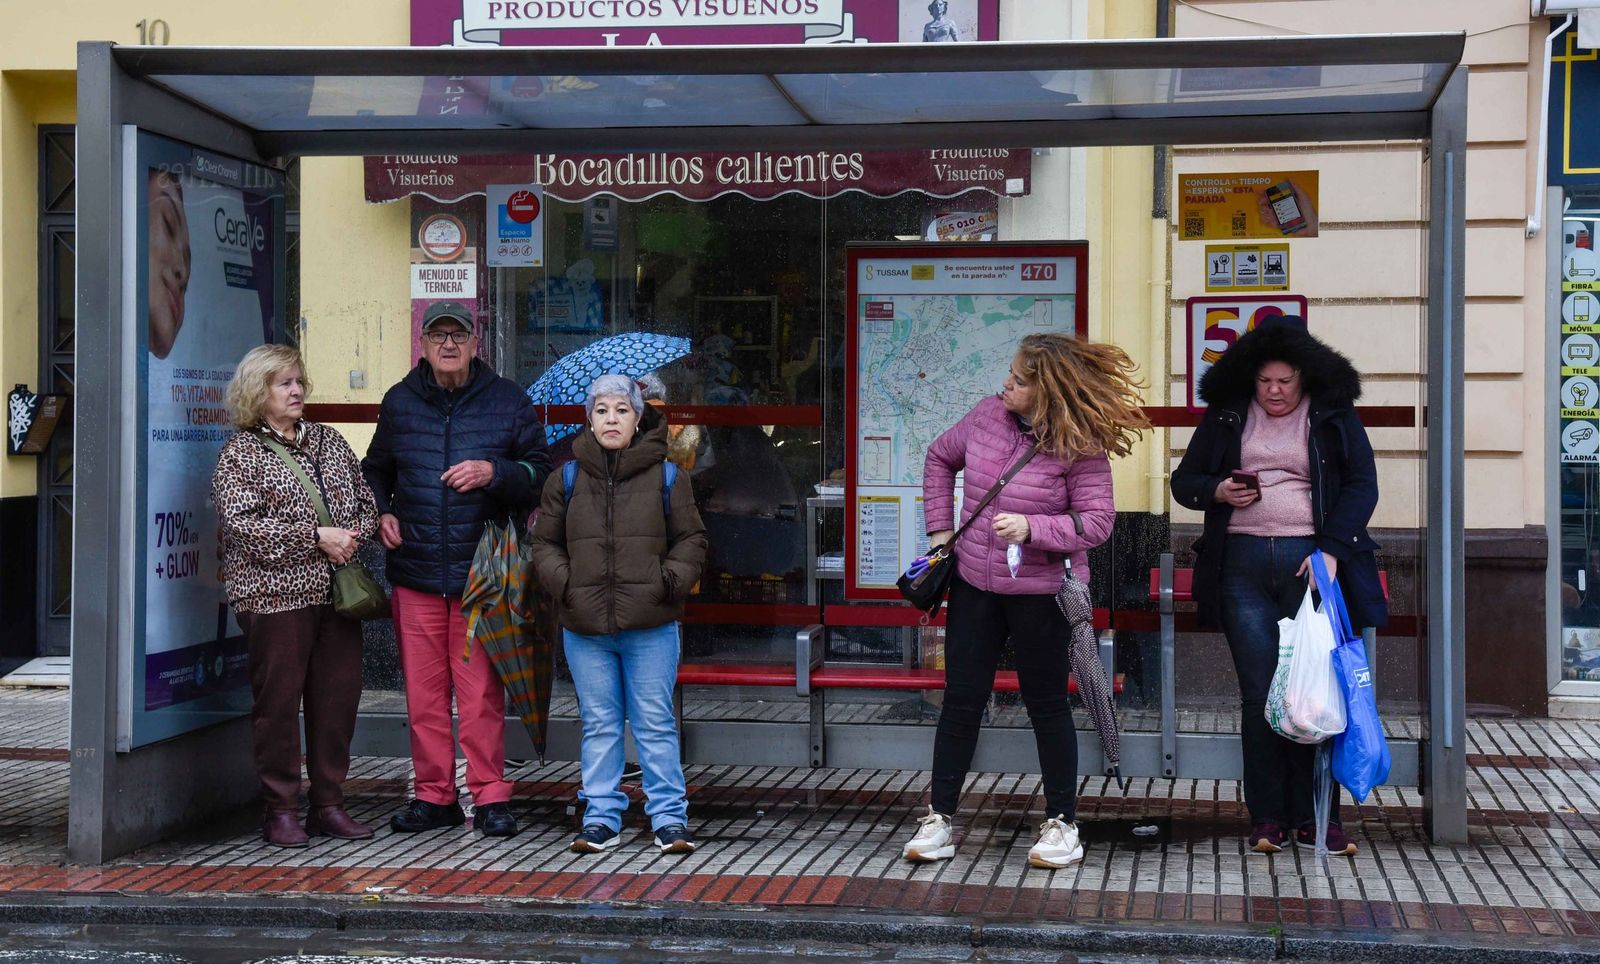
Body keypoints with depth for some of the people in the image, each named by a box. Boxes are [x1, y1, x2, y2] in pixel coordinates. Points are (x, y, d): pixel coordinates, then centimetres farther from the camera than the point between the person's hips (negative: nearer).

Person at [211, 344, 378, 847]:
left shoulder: (329, 441, 16)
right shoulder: (239, 452, -1)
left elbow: (366, 502, 18)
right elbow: (242, 523, -12)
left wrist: (353, 536, -4)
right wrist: (316, 536, -16)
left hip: (337, 592, 5)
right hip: (276, 594, -5)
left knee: (339, 697, 5)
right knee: (278, 701, -2)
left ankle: (329, 804, 16)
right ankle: (281, 810, 7)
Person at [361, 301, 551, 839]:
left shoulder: (507, 401, 5)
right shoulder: (399, 402, 12)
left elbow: (541, 475, 4)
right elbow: (375, 470, 26)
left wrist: (494, 472, -14)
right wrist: (381, 513, 8)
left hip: (482, 570, -3)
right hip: (415, 570, 3)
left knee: (482, 692, -3)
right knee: (423, 692, 5)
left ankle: (489, 797, 5)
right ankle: (434, 796, 15)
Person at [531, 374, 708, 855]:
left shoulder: (665, 477, 3)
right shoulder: (566, 480, 7)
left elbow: (691, 539, 8)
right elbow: (544, 543, 13)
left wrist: (671, 580, -7)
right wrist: (563, 582, -4)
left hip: (651, 626, -2)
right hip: (585, 627, 2)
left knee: (655, 724, 3)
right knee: (599, 726, 9)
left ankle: (669, 818, 10)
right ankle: (601, 818, 17)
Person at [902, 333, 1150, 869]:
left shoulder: (1080, 447, -16)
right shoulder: (988, 415, -2)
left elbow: (1097, 522, -17)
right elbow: (940, 458, 15)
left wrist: (1031, 528, -29)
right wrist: (940, 527, 10)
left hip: (1040, 592, -4)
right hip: (974, 584, 4)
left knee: (1047, 705, 7)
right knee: (961, 700, 7)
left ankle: (1061, 823, 20)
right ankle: (940, 818, 16)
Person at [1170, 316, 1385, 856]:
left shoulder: (1333, 417, 9)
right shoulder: (1226, 416, 13)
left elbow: (1362, 485, 2)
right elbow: (1184, 481, 17)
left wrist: (1331, 549, -10)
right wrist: (1217, 491, -5)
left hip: (1311, 562, -1)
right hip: (1243, 564, 1)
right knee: (1260, 694, 0)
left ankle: (1315, 819, 3)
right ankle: (1267, 820, 5)